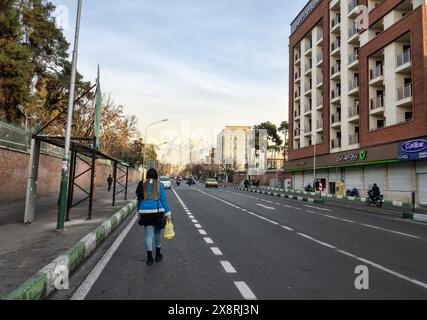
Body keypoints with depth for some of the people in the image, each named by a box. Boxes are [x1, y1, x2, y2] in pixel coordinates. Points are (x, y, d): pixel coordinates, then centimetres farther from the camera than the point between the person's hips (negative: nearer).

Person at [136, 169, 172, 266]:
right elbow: (163, 200, -7)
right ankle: (158, 255, 28)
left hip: (145, 213, 2)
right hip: (157, 211, -1)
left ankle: (149, 258, 2)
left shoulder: (142, 185, 4)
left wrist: (139, 212, 24)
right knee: (158, 232, 16)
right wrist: (168, 213, -4)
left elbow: (139, 200, 12)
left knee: (148, 235, 5)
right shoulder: (159, 185, -5)